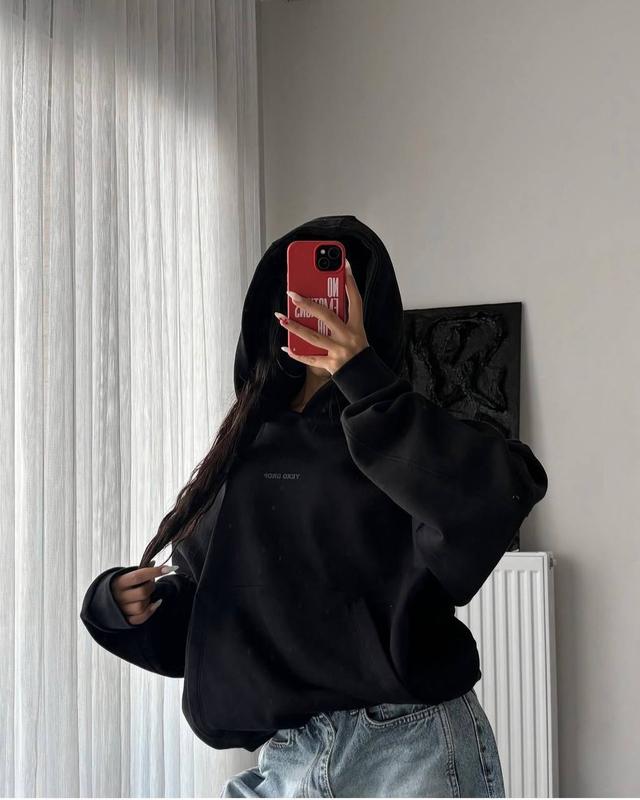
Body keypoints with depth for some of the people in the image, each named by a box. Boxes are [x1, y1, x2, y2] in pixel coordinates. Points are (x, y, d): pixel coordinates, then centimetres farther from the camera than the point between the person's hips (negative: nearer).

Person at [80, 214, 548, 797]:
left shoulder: (394, 438, -4)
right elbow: (199, 599, 16)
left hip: (412, 749, -4)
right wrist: (118, 600, -4)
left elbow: (505, 492, -26)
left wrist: (363, 380, -24)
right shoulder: (245, 449, 10)